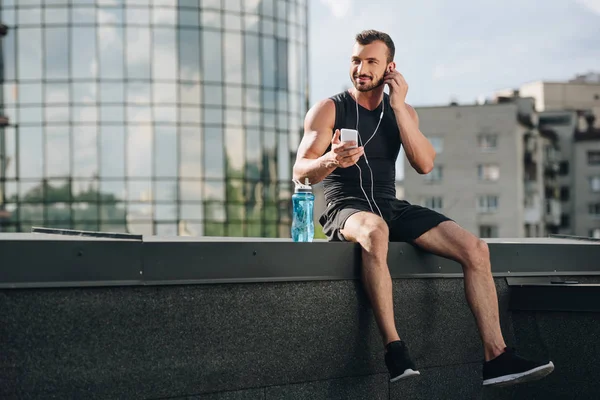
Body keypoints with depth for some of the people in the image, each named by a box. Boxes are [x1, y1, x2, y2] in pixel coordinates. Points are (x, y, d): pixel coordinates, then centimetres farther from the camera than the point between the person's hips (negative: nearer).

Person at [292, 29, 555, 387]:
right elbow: (301, 172, -9)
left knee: (476, 249, -15)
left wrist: (398, 106, -7)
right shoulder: (329, 109, 2)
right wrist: (330, 161, -32)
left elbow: (425, 164, -3)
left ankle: (497, 357, -14)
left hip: (391, 207, 5)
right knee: (375, 231, -42)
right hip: (346, 208, -5)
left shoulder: (403, 111, 13)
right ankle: (395, 350, -41)